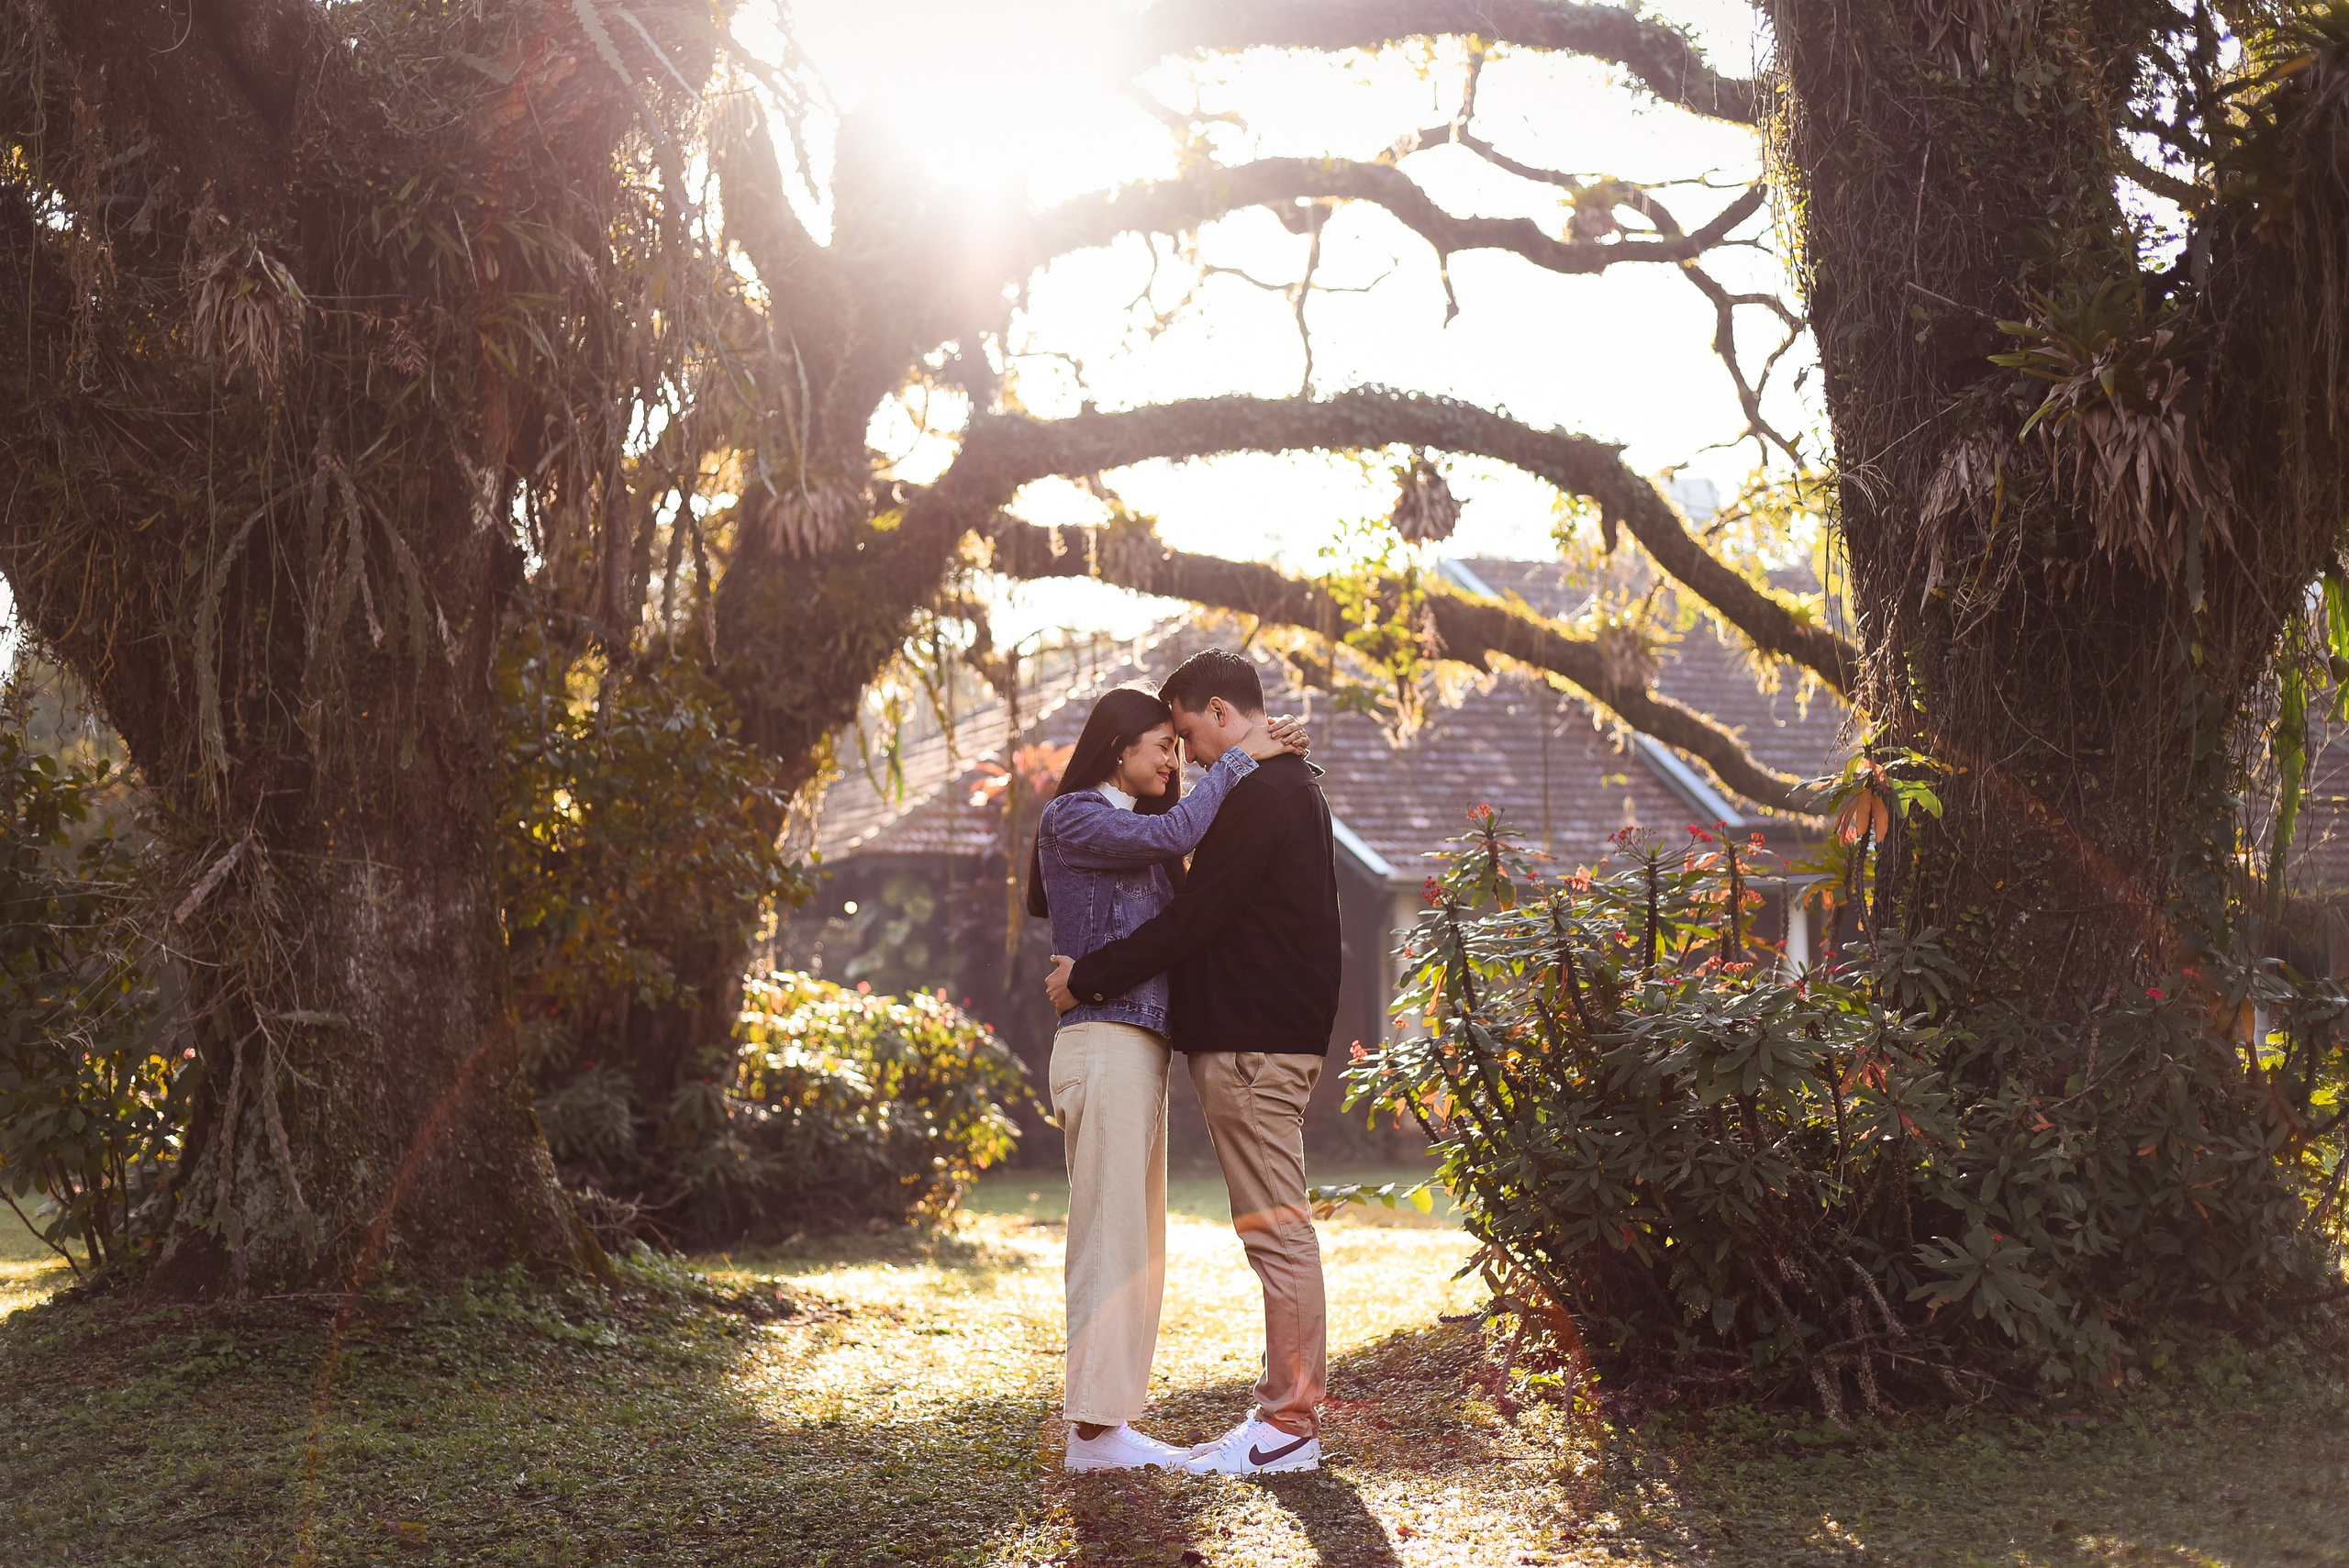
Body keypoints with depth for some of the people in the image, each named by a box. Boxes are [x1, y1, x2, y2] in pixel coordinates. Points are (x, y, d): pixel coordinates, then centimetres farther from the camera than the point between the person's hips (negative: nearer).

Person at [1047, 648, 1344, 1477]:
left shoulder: (1260, 794, -15)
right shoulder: (1291, 786, 19)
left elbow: (1194, 919, -20)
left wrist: (1088, 976, -13)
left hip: (1254, 1044, -11)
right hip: (1269, 1036, 11)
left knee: (1276, 1229, -7)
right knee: (1278, 1229, 12)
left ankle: (1291, 1422, -3)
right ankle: (1285, 1408, 17)